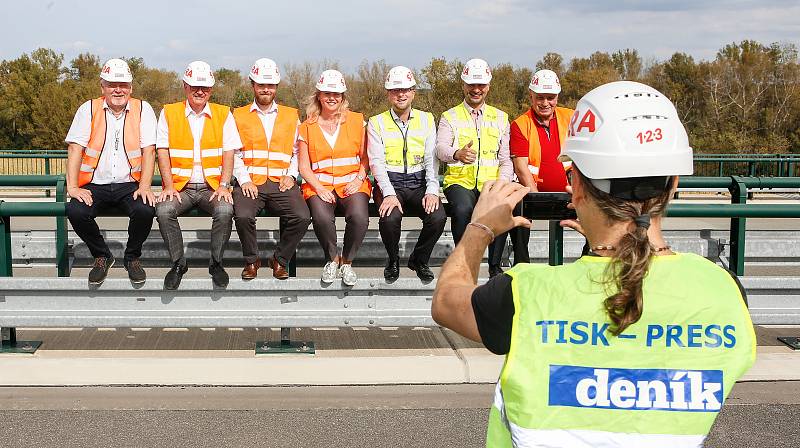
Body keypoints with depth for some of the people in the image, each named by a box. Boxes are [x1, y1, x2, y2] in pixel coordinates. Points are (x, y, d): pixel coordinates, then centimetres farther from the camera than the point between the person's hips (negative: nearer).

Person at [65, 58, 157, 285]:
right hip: (95, 184, 1)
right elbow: (75, 149, -1)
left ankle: (133, 257, 1)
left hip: (129, 184, -1)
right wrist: (72, 187, -12)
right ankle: (102, 256, 1)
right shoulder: (88, 109, 4)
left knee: (145, 211, -30)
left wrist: (144, 186, -16)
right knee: (75, 211, -28)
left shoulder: (142, 109, 4)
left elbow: (148, 151, -3)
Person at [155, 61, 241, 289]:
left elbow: (229, 153, 4)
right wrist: (169, 186, -10)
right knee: (164, 211, -29)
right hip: (180, 186, 0)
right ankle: (178, 263, -10)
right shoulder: (169, 113, 9)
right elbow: (163, 152, 3)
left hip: (212, 186, 0)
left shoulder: (223, 114, 9)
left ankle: (216, 262, -9)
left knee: (225, 211, -30)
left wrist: (223, 186, -11)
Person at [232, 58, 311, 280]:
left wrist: (291, 175, -1)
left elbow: (298, 151, 16)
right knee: (243, 216, -31)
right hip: (250, 182, -1)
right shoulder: (239, 116, 13)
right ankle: (251, 260, -4)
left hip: (281, 183, 1)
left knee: (301, 217, -26)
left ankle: (280, 260, -2)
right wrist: (244, 179, -7)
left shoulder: (291, 116, 17)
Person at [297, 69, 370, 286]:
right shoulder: (308, 126, 10)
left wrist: (358, 179, -7)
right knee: (322, 218, -33)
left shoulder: (357, 121, 11)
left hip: (352, 184, 0)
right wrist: (319, 188, -9)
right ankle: (332, 259, -3)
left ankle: (347, 261, -5)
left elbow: (365, 156, 11)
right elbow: (303, 165, 6)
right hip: (319, 185, 0)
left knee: (359, 217, -31)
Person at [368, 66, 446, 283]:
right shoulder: (377, 123, 6)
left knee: (438, 217, -27)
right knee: (390, 218, -32)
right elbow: (377, 162, -4)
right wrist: (389, 194, -20)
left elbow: (432, 159, 4)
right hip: (389, 184, -2)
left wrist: (432, 190, -12)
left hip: (419, 183, 2)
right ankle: (393, 260, 0)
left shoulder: (426, 120, 12)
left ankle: (419, 260, 3)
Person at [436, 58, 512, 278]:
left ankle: (495, 265, -15)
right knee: (463, 209, -35)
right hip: (460, 181, -1)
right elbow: (441, 148, -5)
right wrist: (457, 154, -29)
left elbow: (506, 159, 15)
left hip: (491, 183, 1)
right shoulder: (450, 117, 12)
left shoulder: (500, 118, 19)